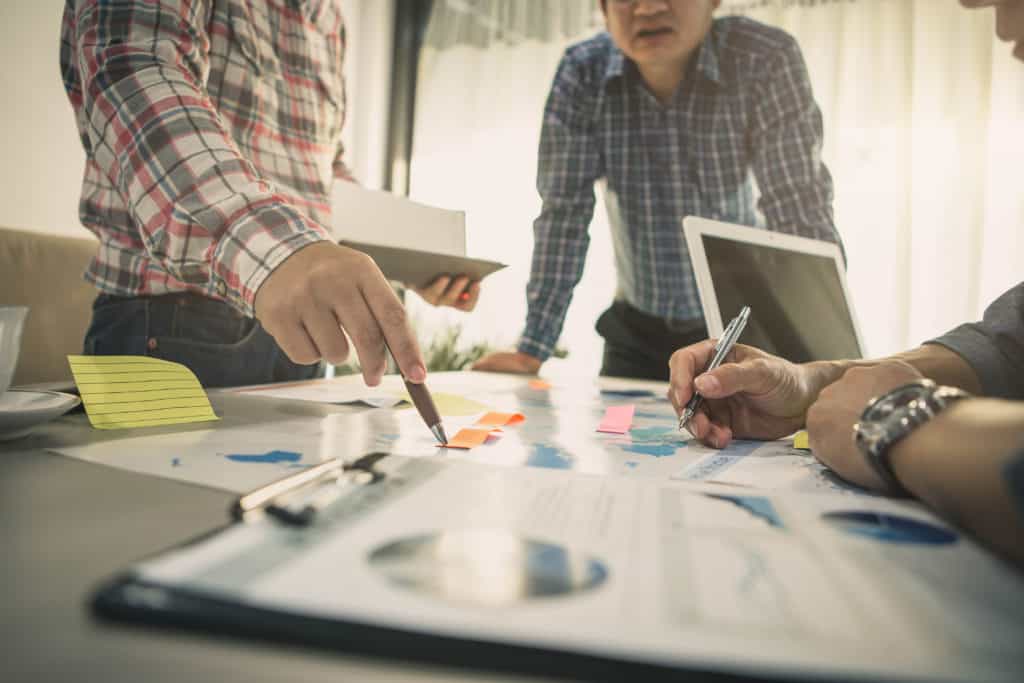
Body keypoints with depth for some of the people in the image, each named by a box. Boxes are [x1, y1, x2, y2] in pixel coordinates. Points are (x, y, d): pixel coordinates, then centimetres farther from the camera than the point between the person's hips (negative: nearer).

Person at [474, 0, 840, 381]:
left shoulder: (765, 60, -19)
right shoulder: (582, 74, -13)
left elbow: (800, 213, -21)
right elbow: (563, 214, -14)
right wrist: (531, 351, -17)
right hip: (637, 329, 2)